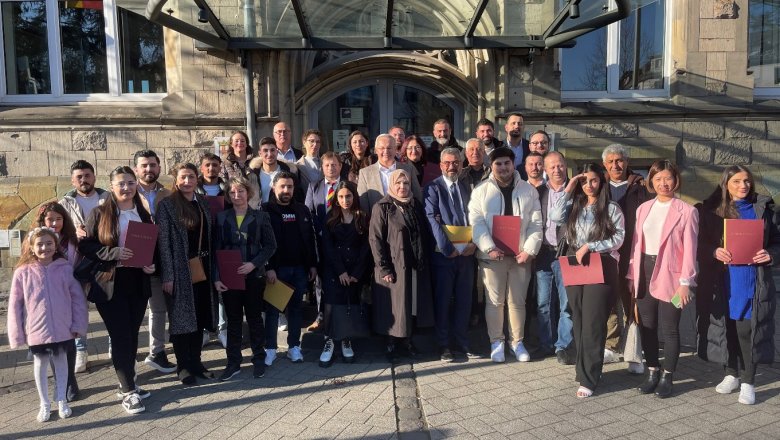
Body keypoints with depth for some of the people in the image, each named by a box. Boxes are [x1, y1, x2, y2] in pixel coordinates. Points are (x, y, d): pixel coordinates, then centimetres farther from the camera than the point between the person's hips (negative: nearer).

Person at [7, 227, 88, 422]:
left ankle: (61, 400, 31)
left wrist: (78, 325, -3)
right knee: (40, 364, 14)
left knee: (61, 362, 15)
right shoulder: (23, 272, -8)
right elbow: (15, 305, -3)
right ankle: (45, 404, 30)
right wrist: (17, 334, -2)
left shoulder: (65, 268, -6)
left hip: (62, 328, 1)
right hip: (36, 330, -1)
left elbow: (78, 298, -1)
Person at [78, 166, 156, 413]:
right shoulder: (100, 214, -2)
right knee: (121, 336, -4)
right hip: (110, 284, -4)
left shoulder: (143, 215, 10)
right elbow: (85, 246, -6)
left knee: (132, 335, 11)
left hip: (138, 284, 4)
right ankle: (128, 392, 2)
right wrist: (114, 254, -21)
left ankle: (127, 384, 25)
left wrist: (152, 266, -6)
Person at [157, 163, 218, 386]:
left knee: (200, 317, 10)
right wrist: (168, 275, -14)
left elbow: (209, 237, 11)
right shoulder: (166, 205, -5)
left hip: (202, 269, 5)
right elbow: (163, 242, -9)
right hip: (180, 270, -5)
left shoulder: (203, 203, 10)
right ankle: (183, 366, 16)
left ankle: (196, 362, 23)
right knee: (181, 318, 4)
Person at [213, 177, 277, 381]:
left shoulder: (260, 217, 0)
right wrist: (216, 277, -5)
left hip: (254, 276, -1)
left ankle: (259, 360, 21)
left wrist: (254, 264, -13)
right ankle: (233, 362, 18)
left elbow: (271, 245, -1)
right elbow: (216, 249, 2)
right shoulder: (221, 218, 4)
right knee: (233, 320, 9)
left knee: (254, 318, 9)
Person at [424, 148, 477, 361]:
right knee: (443, 300, 3)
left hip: (466, 253, 5)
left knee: (464, 299, 10)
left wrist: (474, 243, -5)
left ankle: (462, 341, 22)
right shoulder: (433, 188, -3)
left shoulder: (467, 187, 14)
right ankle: (443, 345, 14)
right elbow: (432, 220, -12)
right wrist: (448, 248, -17)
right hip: (443, 253, -4)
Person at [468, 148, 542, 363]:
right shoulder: (481, 191, 1)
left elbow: (535, 223, 3)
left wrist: (529, 250, -9)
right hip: (492, 255, -1)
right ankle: (496, 341, 19)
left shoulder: (529, 191, 6)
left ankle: (517, 341, 23)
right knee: (494, 301, 5)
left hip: (520, 254, 1)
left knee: (517, 301, 9)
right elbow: (476, 222, -5)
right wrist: (489, 248, -16)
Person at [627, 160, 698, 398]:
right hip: (645, 272, 5)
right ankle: (652, 373, 25)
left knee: (669, 329, 5)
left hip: (670, 275, -4)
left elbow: (689, 250, -7)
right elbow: (636, 244, 10)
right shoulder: (643, 208, 10)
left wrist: (685, 282, -12)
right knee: (647, 326, 10)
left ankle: (667, 377, 19)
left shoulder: (686, 211, -5)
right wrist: (632, 275, 6)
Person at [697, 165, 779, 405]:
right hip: (722, 283, 1)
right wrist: (715, 252, -15)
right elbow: (701, 244, 4)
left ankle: (748, 382, 13)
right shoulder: (712, 210, 3)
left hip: (753, 283, -1)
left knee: (747, 331, 0)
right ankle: (731, 374, 26)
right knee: (727, 329, 9)